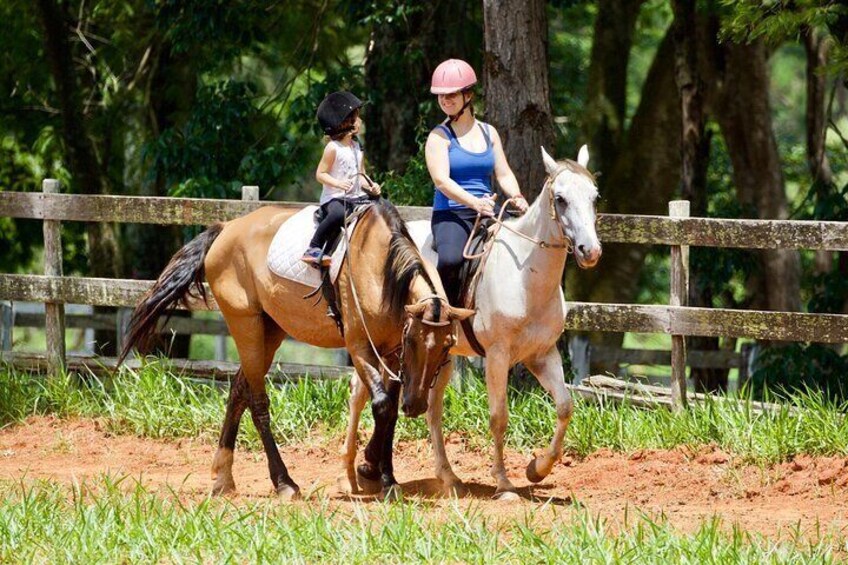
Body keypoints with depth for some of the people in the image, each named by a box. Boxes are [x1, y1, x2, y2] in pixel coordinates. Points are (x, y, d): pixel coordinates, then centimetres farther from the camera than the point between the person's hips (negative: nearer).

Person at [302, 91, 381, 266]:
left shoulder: (357, 147, 13)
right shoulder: (333, 148, -8)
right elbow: (320, 174, -8)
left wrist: (371, 186, -1)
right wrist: (338, 183, -25)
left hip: (356, 197, 7)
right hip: (334, 197, -7)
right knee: (338, 214, -38)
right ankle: (314, 248, -28)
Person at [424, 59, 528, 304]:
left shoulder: (489, 133, 14)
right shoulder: (439, 136, -1)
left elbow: (504, 175, 11)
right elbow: (441, 180, -14)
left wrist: (517, 198, -11)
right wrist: (474, 202, -29)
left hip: (487, 213, 5)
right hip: (450, 215, -5)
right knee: (450, 260, -34)